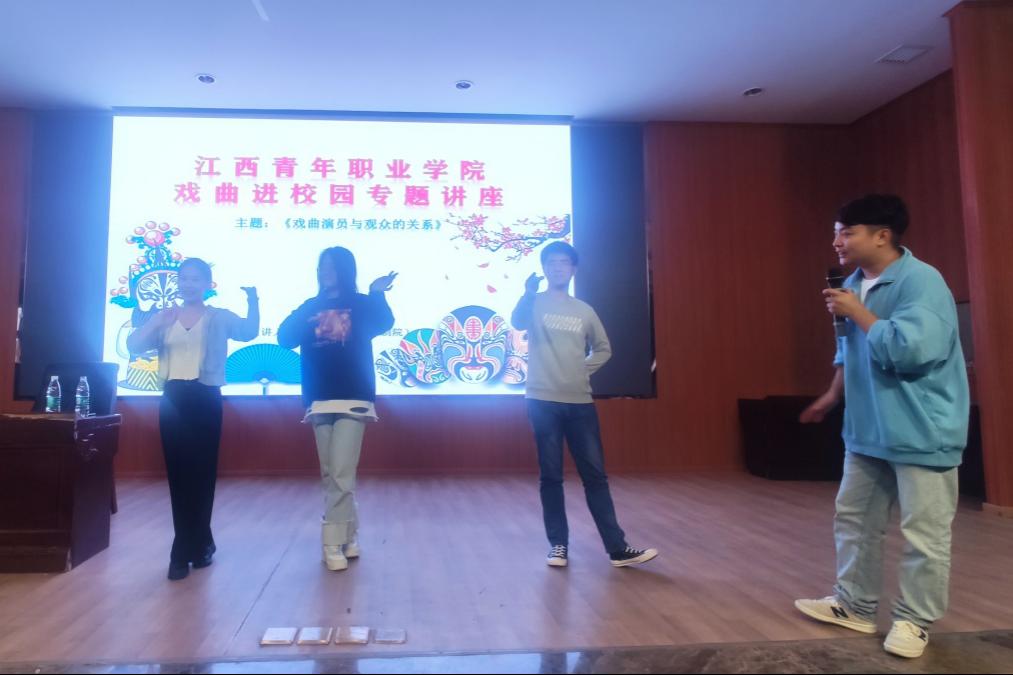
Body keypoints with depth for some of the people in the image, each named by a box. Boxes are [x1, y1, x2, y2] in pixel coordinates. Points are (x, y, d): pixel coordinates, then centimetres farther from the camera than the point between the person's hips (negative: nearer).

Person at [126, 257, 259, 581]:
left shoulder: (219, 317, 5)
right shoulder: (165, 318, 10)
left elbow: (249, 332, -3)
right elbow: (133, 345, 1)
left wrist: (253, 302, -18)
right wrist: (156, 323, -17)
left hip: (205, 398, -3)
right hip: (172, 397, 3)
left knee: (201, 472, 0)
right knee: (178, 473, 6)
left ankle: (186, 550, 15)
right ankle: (198, 544, 19)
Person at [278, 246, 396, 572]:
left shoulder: (362, 304, 5)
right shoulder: (309, 308, 14)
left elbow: (382, 325, -15)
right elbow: (285, 338, 0)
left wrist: (377, 294, -26)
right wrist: (305, 311, -12)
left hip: (353, 398, -4)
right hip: (320, 400, 4)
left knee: (341, 473, -9)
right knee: (330, 475, 6)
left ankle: (334, 542, 2)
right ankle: (349, 538, 17)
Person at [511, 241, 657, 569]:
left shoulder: (584, 311, 11)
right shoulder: (535, 303, 1)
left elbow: (603, 349, 24)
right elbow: (517, 323, -23)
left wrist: (585, 369, 6)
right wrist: (529, 293, -43)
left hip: (580, 402, 3)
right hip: (543, 400, -3)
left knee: (595, 474, 4)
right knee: (551, 476, 3)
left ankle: (617, 548, 8)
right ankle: (558, 544, 15)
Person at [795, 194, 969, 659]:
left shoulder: (921, 281, -17)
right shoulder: (854, 284, 9)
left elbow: (908, 349, -31)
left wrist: (857, 312, -20)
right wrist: (833, 397, 18)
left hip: (920, 434, -8)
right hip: (866, 430, 9)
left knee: (923, 535, 4)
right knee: (853, 520, 16)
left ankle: (915, 620, 21)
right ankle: (854, 604, 31)